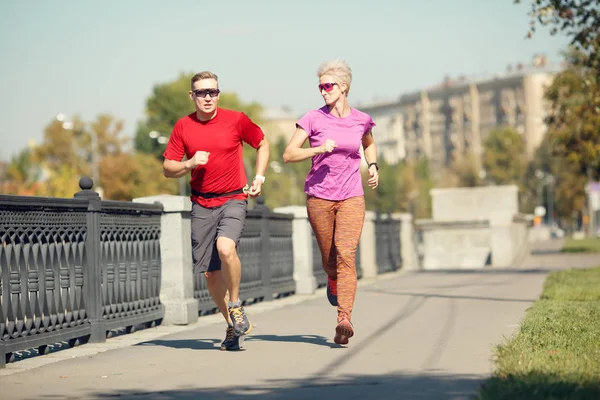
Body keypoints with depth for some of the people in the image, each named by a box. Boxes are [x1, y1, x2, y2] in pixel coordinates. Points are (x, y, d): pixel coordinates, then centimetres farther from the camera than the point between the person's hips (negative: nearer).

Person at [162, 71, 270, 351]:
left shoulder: (236, 120, -3)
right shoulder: (183, 127, 2)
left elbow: (262, 144, 14)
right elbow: (167, 169, 5)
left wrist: (259, 178, 3)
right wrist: (190, 164, -14)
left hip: (233, 199, -3)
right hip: (202, 204, 3)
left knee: (225, 247, -30)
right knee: (210, 271, 4)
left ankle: (235, 305, -5)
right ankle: (233, 326, 21)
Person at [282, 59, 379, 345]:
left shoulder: (361, 120, 4)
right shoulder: (313, 119, -3)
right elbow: (288, 154, -8)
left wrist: (373, 166, 11)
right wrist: (318, 149, -22)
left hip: (351, 198, 0)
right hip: (319, 197, 0)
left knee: (346, 254, -17)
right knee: (328, 258, 10)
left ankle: (344, 319, -23)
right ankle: (333, 281, 47)